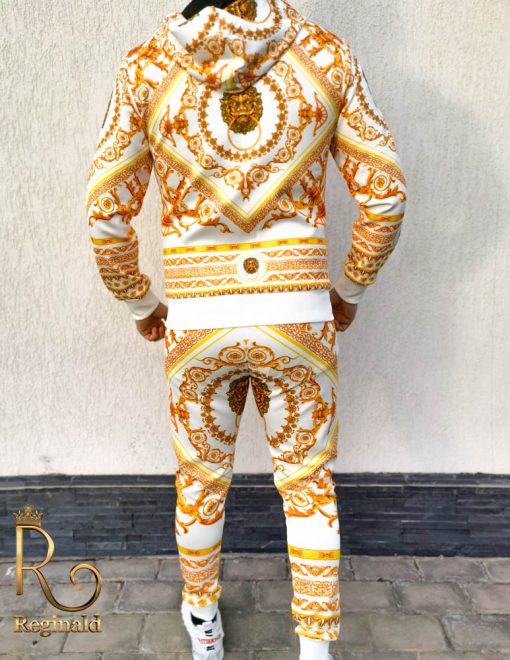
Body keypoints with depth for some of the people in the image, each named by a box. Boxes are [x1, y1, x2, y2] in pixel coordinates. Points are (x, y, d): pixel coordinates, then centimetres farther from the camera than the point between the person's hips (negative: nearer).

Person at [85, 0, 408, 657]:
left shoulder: (145, 66, -2)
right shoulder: (327, 55, 0)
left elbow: (106, 213, -2)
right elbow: (385, 191, -1)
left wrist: (137, 302, 14)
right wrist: (350, 288, 14)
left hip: (197, 325, 1)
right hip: (298, 319, 0)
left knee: (201, 477, 25)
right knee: (309, 485, 21)